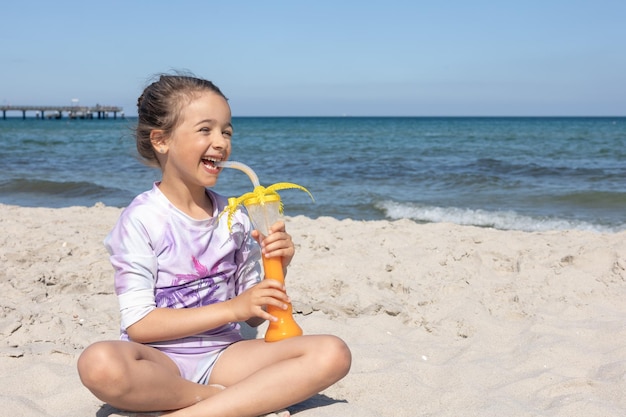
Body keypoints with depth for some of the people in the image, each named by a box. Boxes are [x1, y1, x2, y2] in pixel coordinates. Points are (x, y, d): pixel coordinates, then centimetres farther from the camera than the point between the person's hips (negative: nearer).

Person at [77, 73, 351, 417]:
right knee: (99, 362, -38)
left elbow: (253, 316, 10)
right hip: (161, 362, -4)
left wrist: (276, 267, -9)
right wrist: (232, 309, -16)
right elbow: (138, 324, -13)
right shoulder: (142, 219, -8)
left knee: (333, 354, -17)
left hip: (222, 354, 4)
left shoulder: (234, 217, 5)